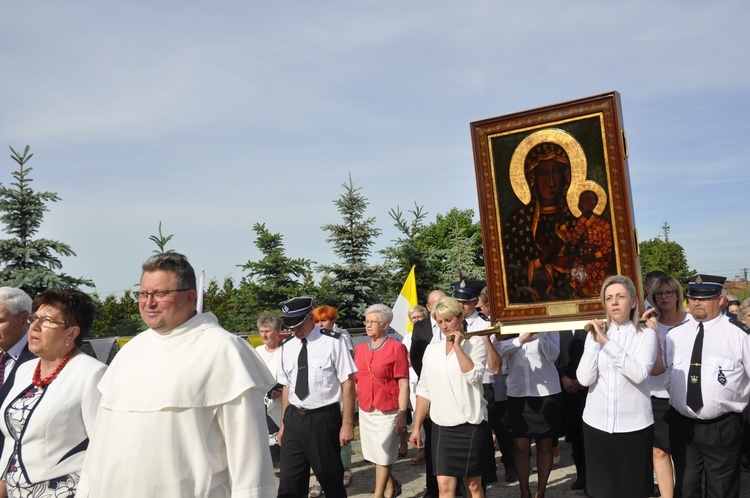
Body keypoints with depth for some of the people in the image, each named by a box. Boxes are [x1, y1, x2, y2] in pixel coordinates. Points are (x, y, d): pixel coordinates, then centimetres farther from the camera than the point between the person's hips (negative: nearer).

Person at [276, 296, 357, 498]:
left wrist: (347, 423, -11)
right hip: (294, 419, 5)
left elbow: (347, 382, -9)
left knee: (331, 479, 11)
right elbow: (287, 386, 12)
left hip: (324, 419, -4)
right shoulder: (287, 345, 5)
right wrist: (283, 423, 15)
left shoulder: (333, 342, -11)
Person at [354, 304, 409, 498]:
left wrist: (402, 413, -15)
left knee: (383, 456, 3)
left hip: (388, 411, -6)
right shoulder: (359, 349, 7)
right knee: (374, 454, 17)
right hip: (365, 411, 6)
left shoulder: (396, 348, -9)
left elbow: (403, 384, -11)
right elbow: (355, 380, 13)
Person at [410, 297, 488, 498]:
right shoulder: (432, 349, 8)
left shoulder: (475, 343, -4)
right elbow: (424, 390, 11)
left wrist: (458, 346, -17)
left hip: (470, 424, -3)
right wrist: (416, 426, 8)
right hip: (441, 426, 3)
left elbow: (473, 376, -21)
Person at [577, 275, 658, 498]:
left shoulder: (646, 335, -3)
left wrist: (607, 342, -22)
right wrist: (594, 341, -11)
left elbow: (639, 374, -20)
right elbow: (584, 379, -6)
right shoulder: (596, 334, 5)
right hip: (597, 423, 3)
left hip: (634, 425, -2)